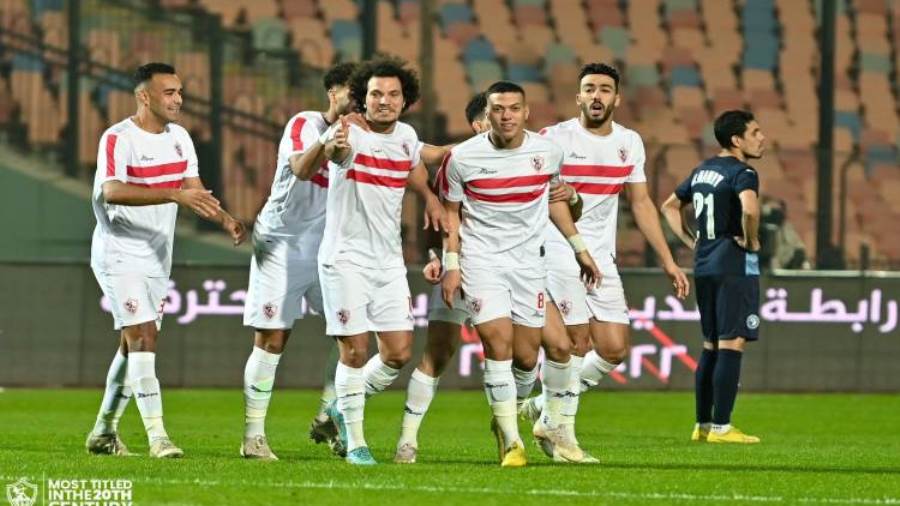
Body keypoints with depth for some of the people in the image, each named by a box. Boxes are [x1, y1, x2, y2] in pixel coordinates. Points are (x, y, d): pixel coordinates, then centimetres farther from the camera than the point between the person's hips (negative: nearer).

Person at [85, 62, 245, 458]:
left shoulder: (179, 137, 8)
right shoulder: (118, 139, -16)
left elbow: (195, 194, 10)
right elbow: (111, 192, -32)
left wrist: (226, 220, -10)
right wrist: (174, 195, -40)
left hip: (157, 256, 8)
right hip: (120, 253, -8)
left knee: (134, 345, 12)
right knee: (143, 338, -17)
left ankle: (104, 432, 23)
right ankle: (156, 436, -20)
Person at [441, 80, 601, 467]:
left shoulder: (547, 152, -2)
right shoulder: (463, 158, -9)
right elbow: (450, 212, 3)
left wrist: (579, 248, 18)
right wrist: (451, 265, -4)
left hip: (528, 261, 3)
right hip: (481, 259, -3)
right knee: (498, 344, -16)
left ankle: (504, 420, 31)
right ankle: (511, 442, -10)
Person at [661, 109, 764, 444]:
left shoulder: (702, 171, 15)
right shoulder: (742, 173, -12)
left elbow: (670, 207, 25)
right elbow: (749, 208, -33)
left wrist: (691, 242, 18)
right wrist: (751, 240, -16)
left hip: (704, 265, 9)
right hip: (735, 266, -9)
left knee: (711, 345, 15)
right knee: (732, 344, -7)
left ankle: (702, 425, 17)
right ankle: (720, 427, -10)